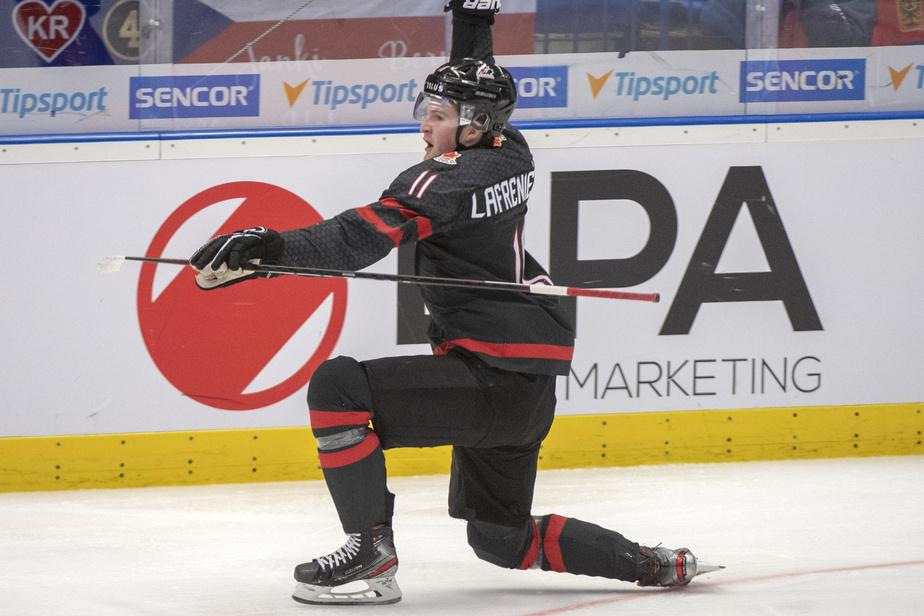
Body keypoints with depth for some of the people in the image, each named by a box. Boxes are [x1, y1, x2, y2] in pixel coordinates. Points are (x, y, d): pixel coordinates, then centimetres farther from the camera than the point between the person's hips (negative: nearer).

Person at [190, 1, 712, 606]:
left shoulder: (447, 180, -14)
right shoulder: (510, 153, 10)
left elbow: (363, 237, -29)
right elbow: (476, 87, 33)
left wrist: (270, 247, -39)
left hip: (489, 379, -10)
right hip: (531, 389, 10)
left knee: (339, 386, -17)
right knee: (501, 537, 22)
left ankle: (372, 554, -15)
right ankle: (651, 565, 20)